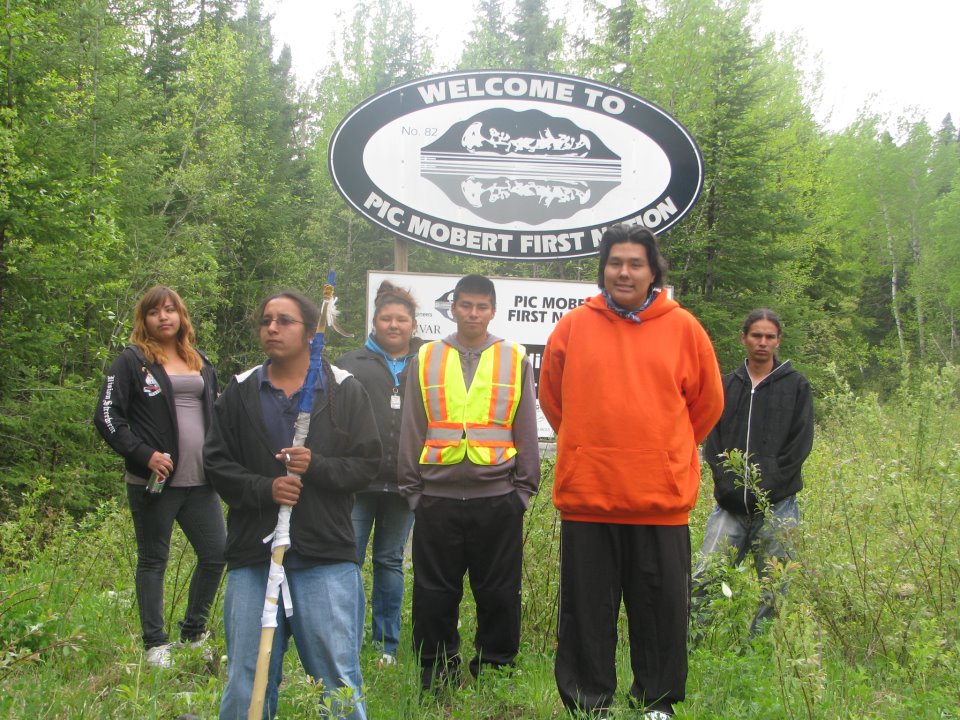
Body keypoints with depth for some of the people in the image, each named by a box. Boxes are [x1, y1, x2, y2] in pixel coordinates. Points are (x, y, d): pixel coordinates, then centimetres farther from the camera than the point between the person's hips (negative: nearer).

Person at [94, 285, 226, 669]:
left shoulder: (200, 363, 17)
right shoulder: (132, 361, -1)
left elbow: (217, 414, 26)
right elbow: (107, 417, -7)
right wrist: (144, 455, -16)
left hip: (201, 481, 5)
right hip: (156, 481, -5)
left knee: (216, 554, 5)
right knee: (153, 560, 4)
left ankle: (193, 632, 22)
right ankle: (156, 644, 14)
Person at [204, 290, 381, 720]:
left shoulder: (344, 390, 4)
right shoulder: (240, 392, 9)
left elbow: (366, 464, 3)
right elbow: (216, 463, 7)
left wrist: (317, 467, -15)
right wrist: (264, 489, -11)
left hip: (327, 558, -2)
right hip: (252, 556, 2)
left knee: (339, 680, 0)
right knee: (246, 682, 8)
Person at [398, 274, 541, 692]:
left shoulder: (515, 360, 9)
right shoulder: (426, 359, 10)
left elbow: (526, 432, 9)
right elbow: (412, 431, 11)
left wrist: (524, 489, 4)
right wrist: (411, 488, 7)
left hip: (498, 498, 0)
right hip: (437, 497, 1)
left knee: (499, 594, 5)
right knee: (434, 594, 5)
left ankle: (495, 670, 18)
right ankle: (436, 674, 17)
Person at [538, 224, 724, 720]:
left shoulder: (683, 329, 3)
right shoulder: (573, 327, 4)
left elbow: (707, 402, 13)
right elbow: (551, 397, 17)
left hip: (662, 497, 0)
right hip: (586, 495, 0)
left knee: (661, 608, 7)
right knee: (587, 610, 7)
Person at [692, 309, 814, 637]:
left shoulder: (796, 385, 6)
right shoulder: (727, 385, 13)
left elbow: (800, 446, 0)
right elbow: (712, 443, 9)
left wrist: (764, 490, -8)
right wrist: (728, 485, -6)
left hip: (777, 507, -2)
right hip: (730, 506, 2)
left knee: (773, 590, 2)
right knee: (704, 579, -7)